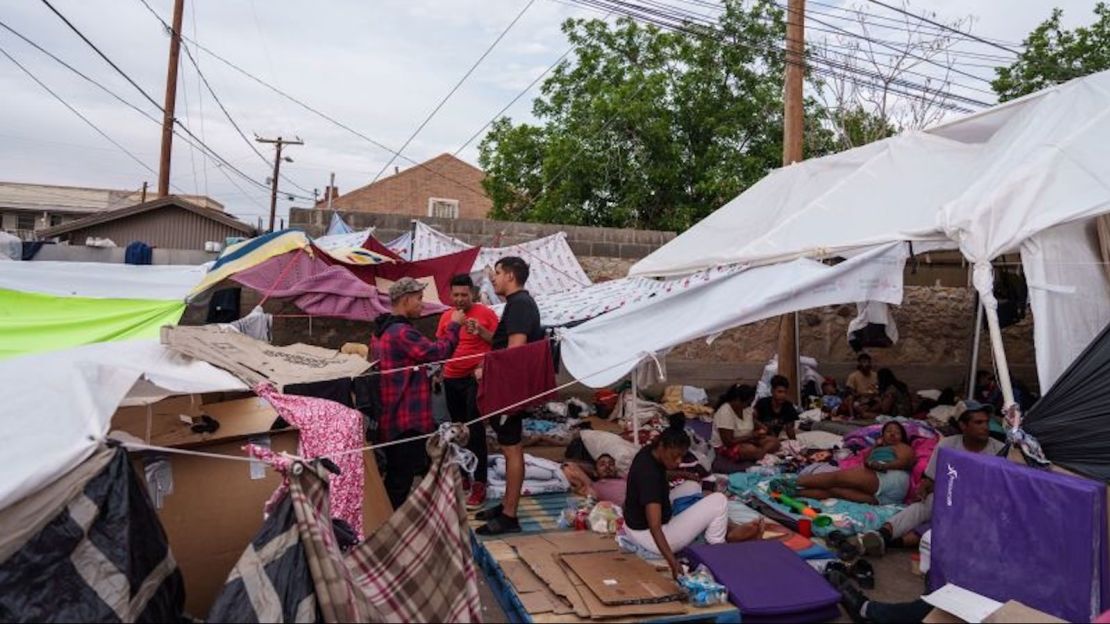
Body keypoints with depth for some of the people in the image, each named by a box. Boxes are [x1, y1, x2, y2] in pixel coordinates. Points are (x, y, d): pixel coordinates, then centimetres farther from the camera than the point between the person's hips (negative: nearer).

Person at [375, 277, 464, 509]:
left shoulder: (385, 330, 16)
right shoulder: (402, 332, -20)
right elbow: (438, 352, -19)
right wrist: (454, 325, -8)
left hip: (393, 416, 11)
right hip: (407, 418, -11)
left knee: (395, 475, 19)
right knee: (402, 477, -2)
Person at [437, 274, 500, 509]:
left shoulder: (486, 313, -5)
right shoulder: (446, 317, 10)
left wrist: (480, 330, -18)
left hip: (476, 378, -5)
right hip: (451, 379, 6)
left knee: (476, 430, -9)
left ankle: (480, 483, -6)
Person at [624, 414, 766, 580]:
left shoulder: (649, 452, -5)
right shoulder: (649, 474, -31)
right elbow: (654, 527, -37)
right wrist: (672, 561, -43)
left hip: (636, 525, 10)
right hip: (648, 536, -10)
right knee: (719, 500, -11)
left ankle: (729, 529, 17)